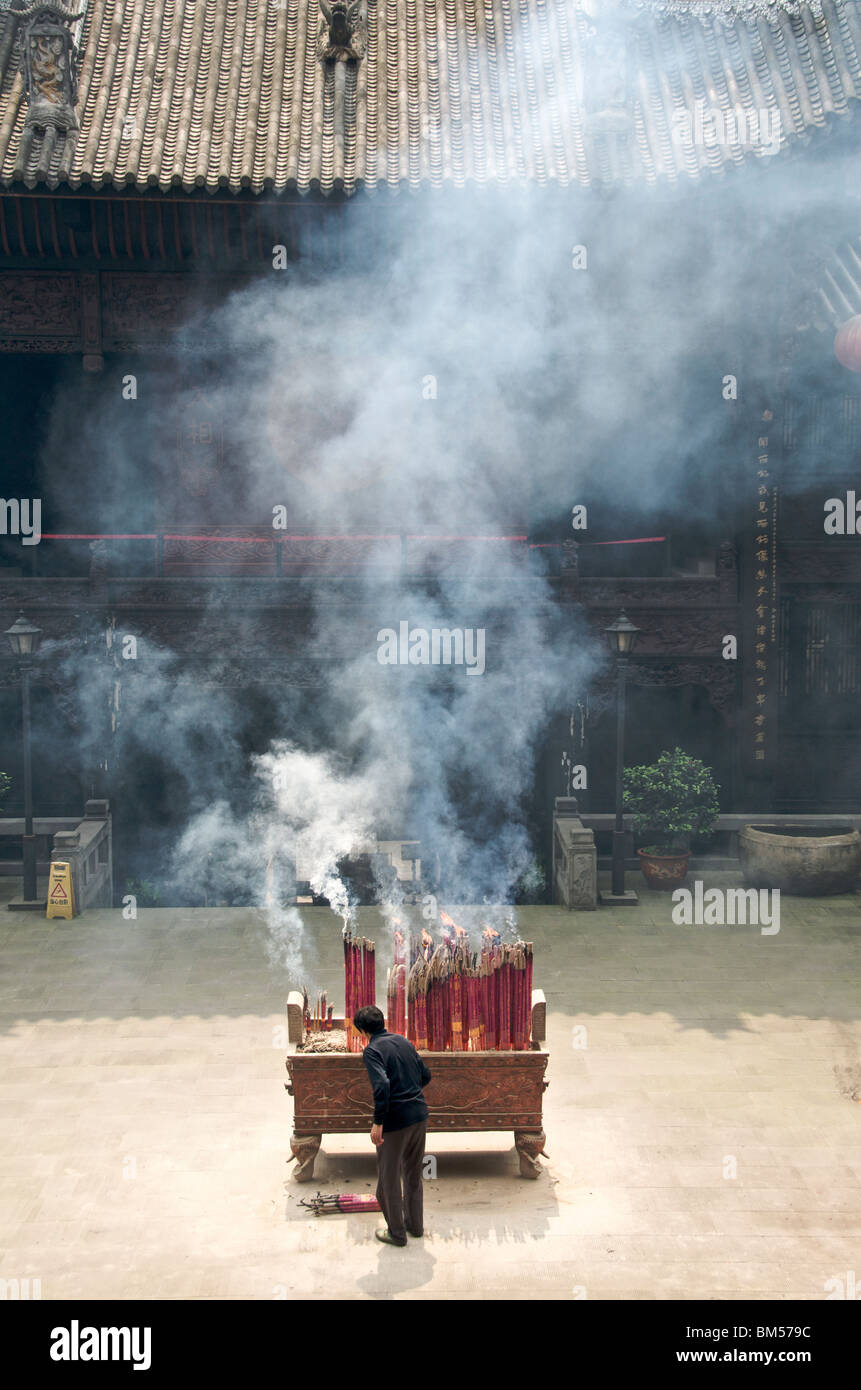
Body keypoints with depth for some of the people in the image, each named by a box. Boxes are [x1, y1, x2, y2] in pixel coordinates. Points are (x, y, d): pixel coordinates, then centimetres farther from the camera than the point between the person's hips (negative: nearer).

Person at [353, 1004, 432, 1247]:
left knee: (389, 1177, 10)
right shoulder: (403, 1041, 8)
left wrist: (377, 1122, -22)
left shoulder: (373, 1050, -13)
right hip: (419, 1114, 7)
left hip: (395, 1120, -7)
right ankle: (415, 1224, 33)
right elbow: (425, 1076, 15)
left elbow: (382, 1085, -27)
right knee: (413, 1172, 22)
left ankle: (396, 1232, 19)